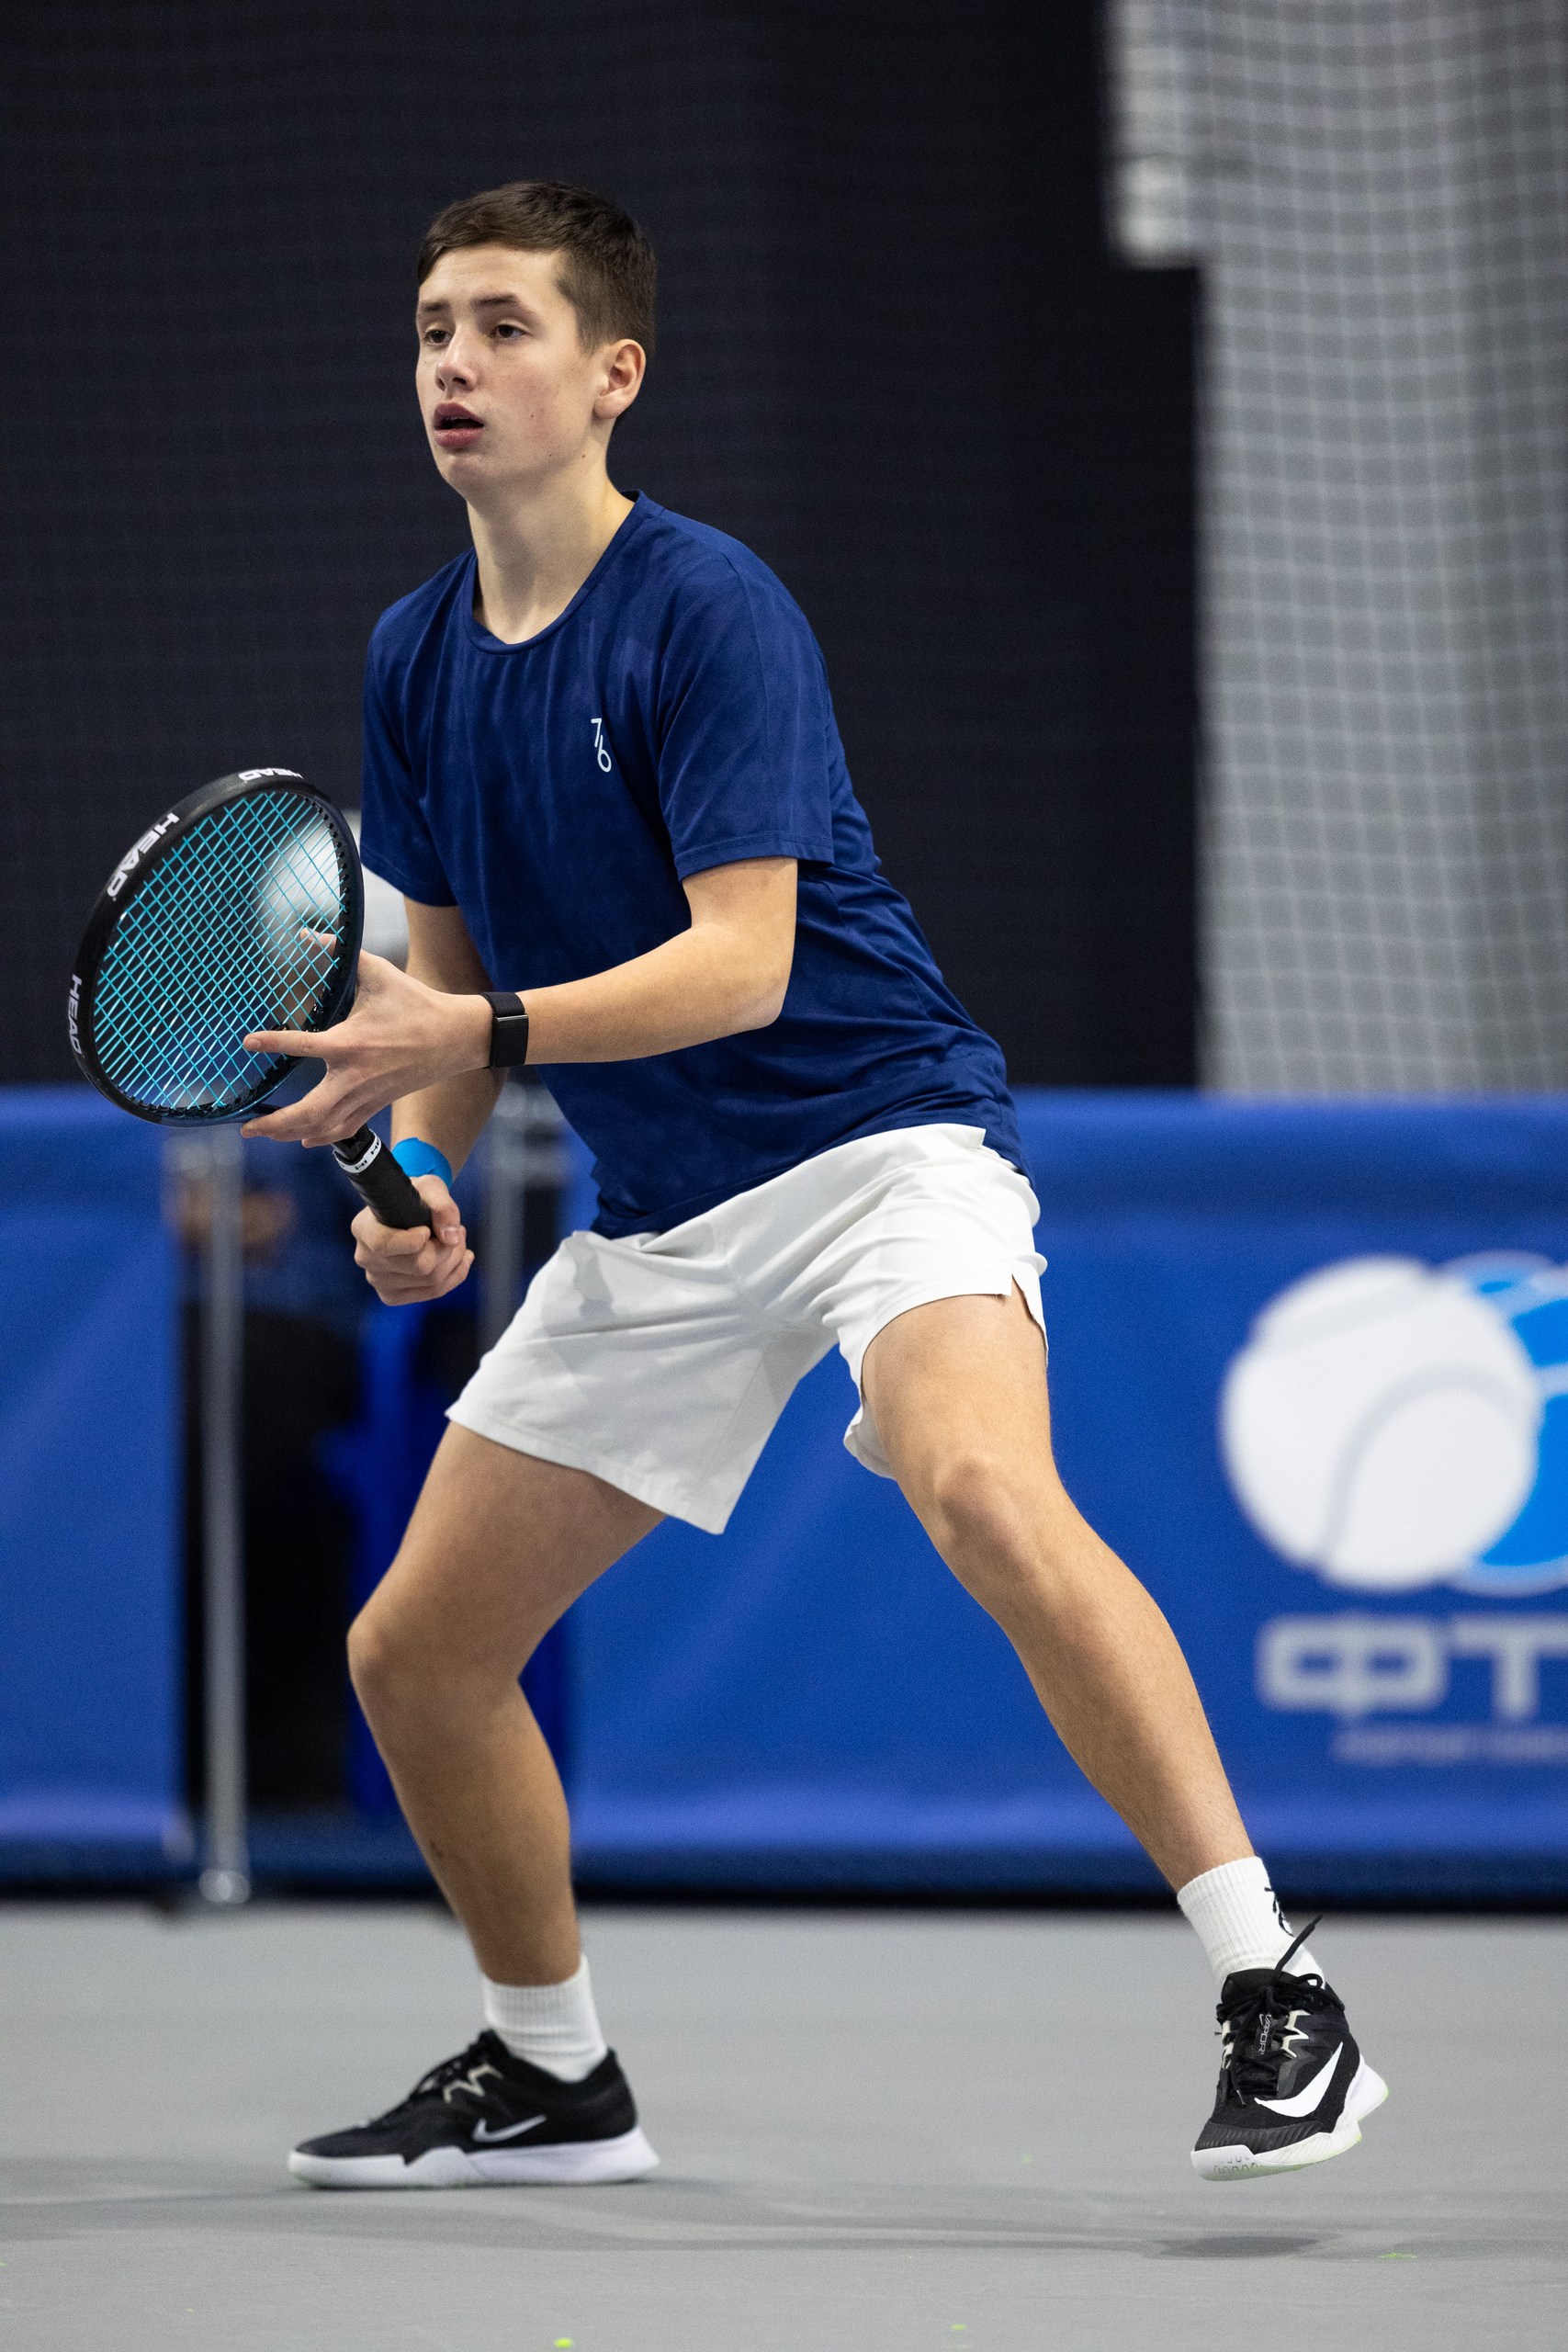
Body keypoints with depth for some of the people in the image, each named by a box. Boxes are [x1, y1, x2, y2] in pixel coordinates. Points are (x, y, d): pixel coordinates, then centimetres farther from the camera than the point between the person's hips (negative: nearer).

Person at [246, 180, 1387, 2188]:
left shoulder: (710, 611, -15)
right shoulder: (415, 660, 7)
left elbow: (743, 963, -22)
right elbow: (451, 970, 17)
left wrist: (480, 1042, -33)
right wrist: (420, 1170, -2)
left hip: (876, 1137, -8)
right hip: (656, 1222, 8)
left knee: (983, 1492, -36)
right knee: (414, 1651, 6)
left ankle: (1277, 2004, -36)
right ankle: (549, 2079, 29)